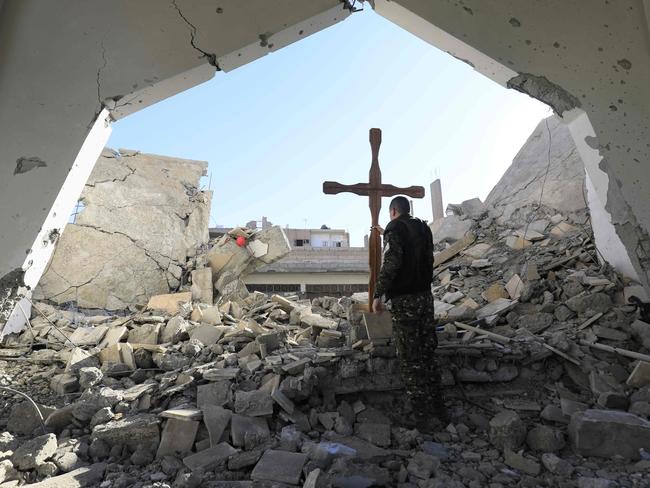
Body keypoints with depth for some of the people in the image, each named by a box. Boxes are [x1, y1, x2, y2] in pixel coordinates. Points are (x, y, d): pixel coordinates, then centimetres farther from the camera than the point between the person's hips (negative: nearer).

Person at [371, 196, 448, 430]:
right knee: (428, 354, 16)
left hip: (404, 300, -7)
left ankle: (423, 416, 6)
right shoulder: (423, 228, 12)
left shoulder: (395, 229, -9)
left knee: (410, 360, 1)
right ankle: (439, 409, 24)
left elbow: (391, 262, -22)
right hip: (426, 296, 7)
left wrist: (378, 294, -17)